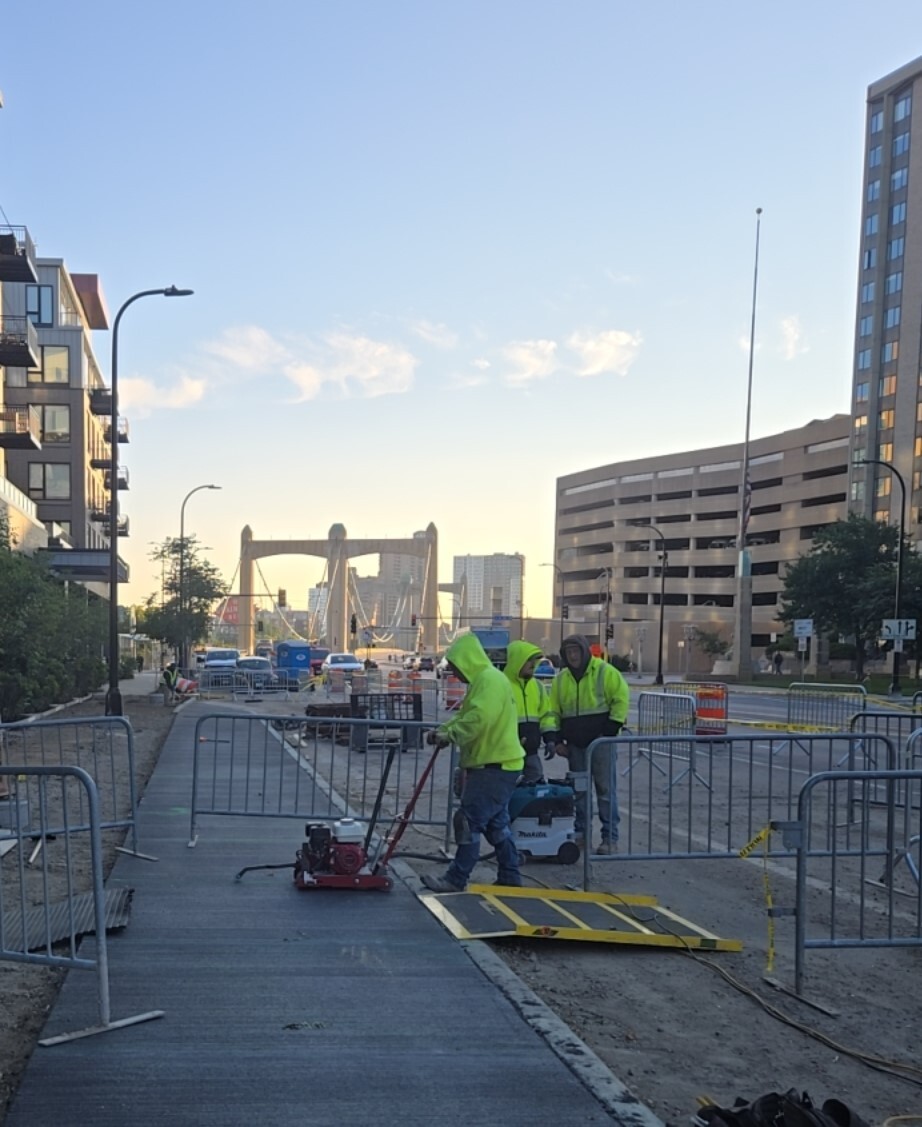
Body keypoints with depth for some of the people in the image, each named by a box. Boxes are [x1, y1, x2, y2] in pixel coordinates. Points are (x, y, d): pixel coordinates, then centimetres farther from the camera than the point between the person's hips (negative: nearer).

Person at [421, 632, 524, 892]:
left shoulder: (489, 679, -16)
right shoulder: (482, 680, 18)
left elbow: (477, 720, -27)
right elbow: (465, 716, 22)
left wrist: (449, 735, -15)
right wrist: (442, 730, 8)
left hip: (494, 766, -11)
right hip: (497, 765, 11)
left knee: (469, 822, -7)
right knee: (496, 824, 15)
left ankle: (456, 880, -3)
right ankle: (510, 878, 20)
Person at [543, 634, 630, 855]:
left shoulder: (605, 672, -5)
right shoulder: (560, 679, 9)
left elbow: (621, 700, -6)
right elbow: (553, 711, 11)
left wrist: (610, 729, -12)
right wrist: (552, 737, -2)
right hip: (575, 743, 5)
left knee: (606, 790, -3)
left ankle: (610, 837, 1)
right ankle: (581, 833, 19)